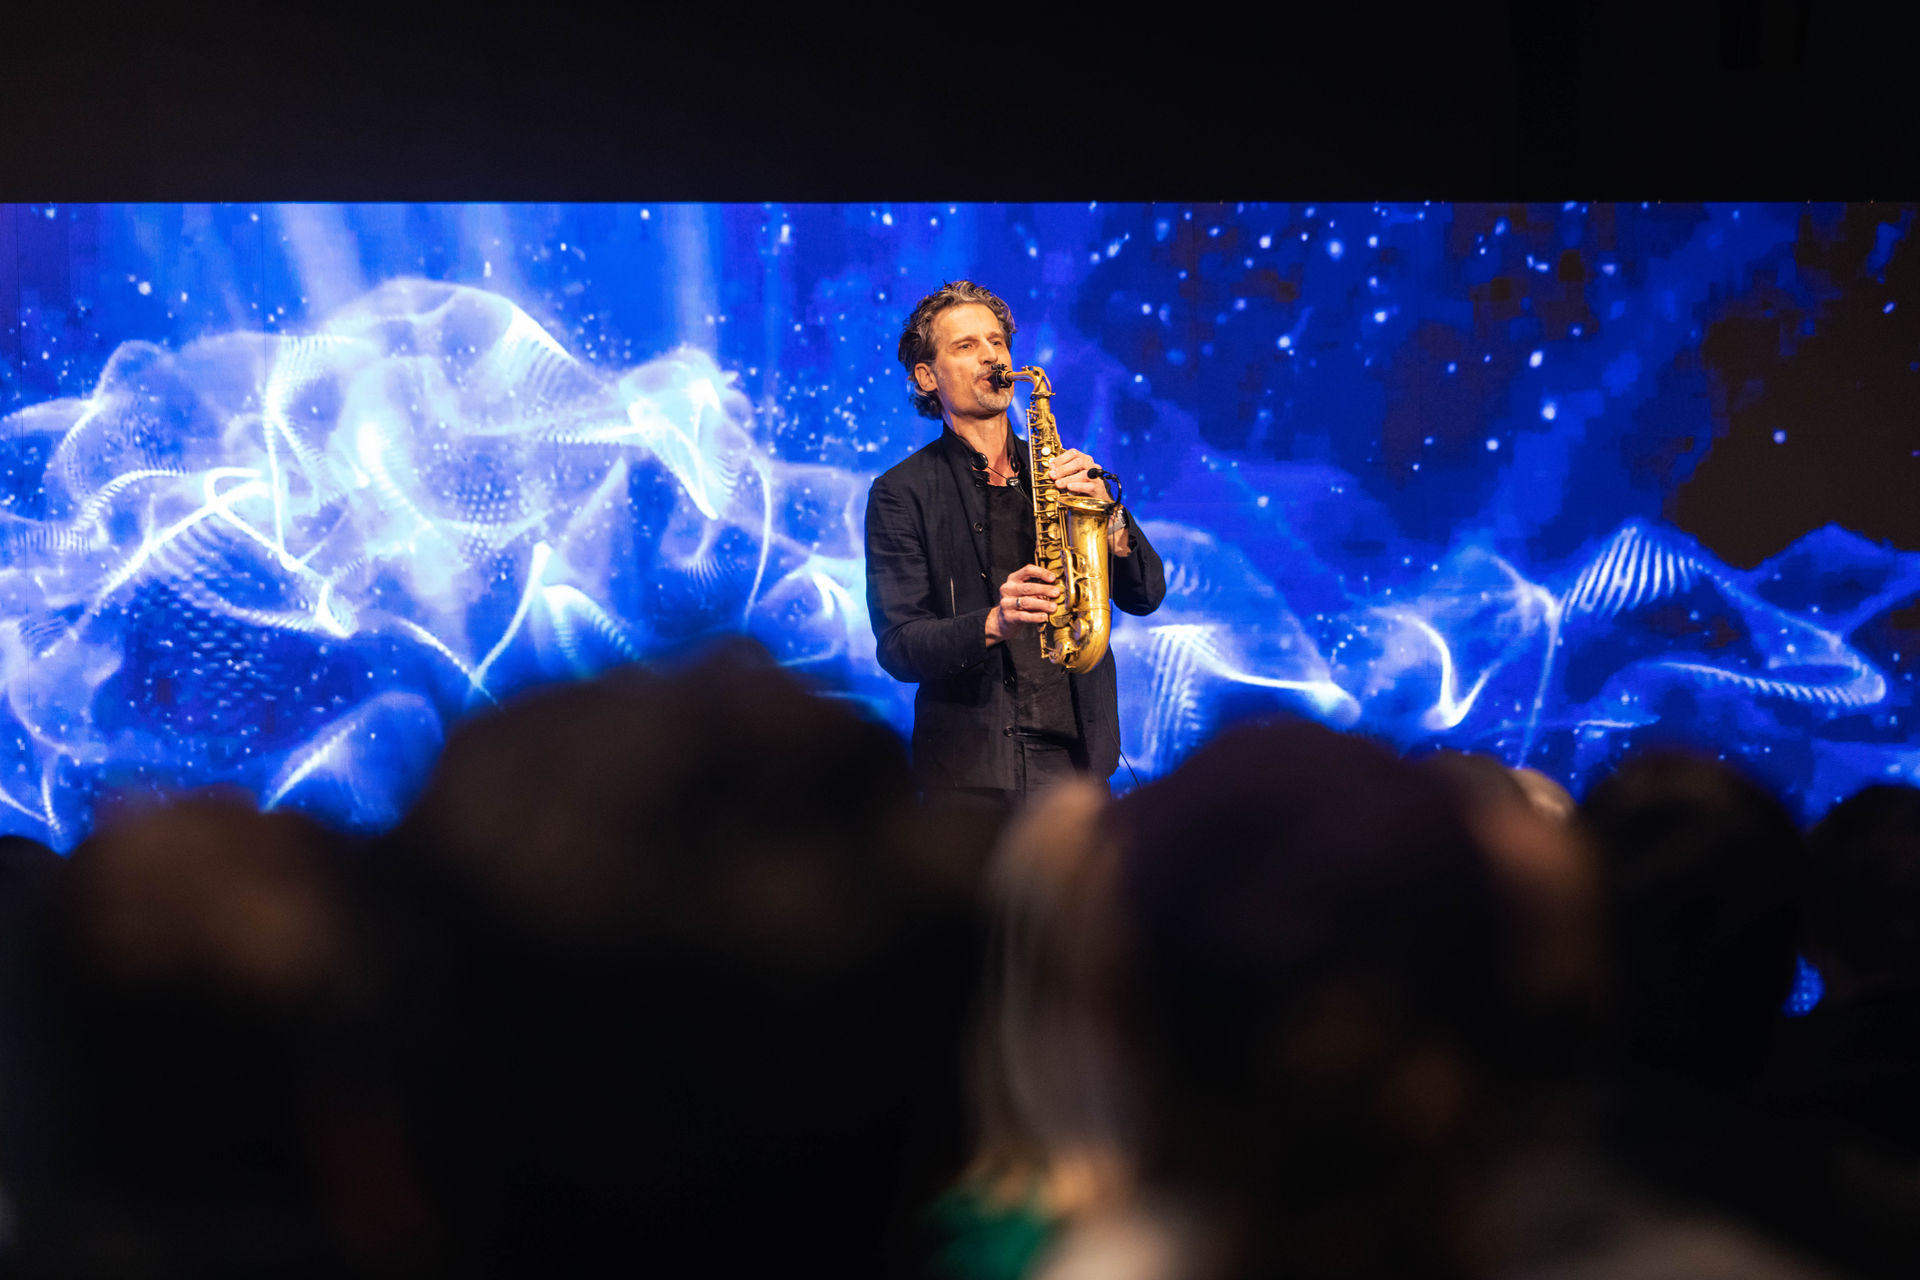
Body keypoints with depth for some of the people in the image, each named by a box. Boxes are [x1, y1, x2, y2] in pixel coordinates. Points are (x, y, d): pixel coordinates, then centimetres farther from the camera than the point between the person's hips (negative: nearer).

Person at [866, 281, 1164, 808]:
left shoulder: (1058, 470, 14)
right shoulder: (902, 493, 1)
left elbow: (1146, 596, 6)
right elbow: (898, 647, -8)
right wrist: (993, 624, -25)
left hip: (1078, 758, 3)